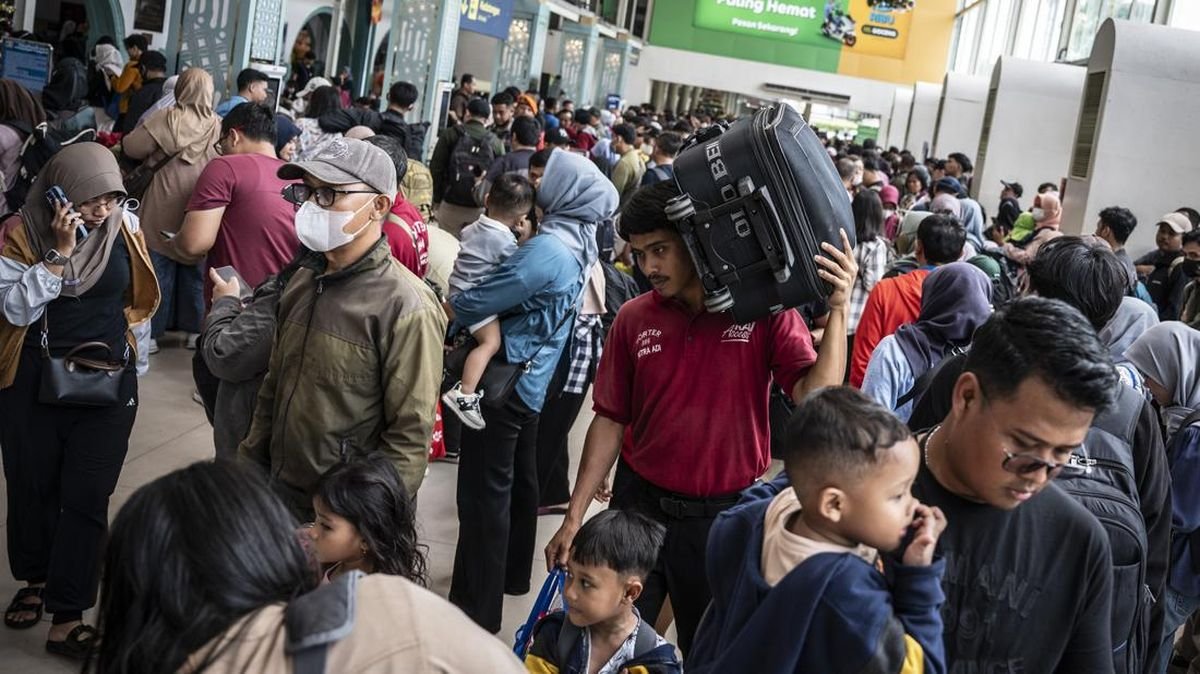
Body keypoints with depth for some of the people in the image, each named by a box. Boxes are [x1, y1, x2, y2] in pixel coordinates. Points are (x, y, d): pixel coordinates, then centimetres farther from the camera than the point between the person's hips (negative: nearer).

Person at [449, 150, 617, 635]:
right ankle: (512, 574, 38)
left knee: (484, 494, -4)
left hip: (504, 381, -10)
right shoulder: (578, 245, 6)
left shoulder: (546, 250, -24)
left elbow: (472, 305, -22)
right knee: (517, 481, 22)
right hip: (531, 379, 10)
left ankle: (476, 609, 2)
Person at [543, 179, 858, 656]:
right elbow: (611, 420, 3)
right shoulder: (632, 319, -2)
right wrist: (574, 516, 2)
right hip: (639, 505, 2)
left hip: (727, 515, -2)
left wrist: (837, 310, -27)